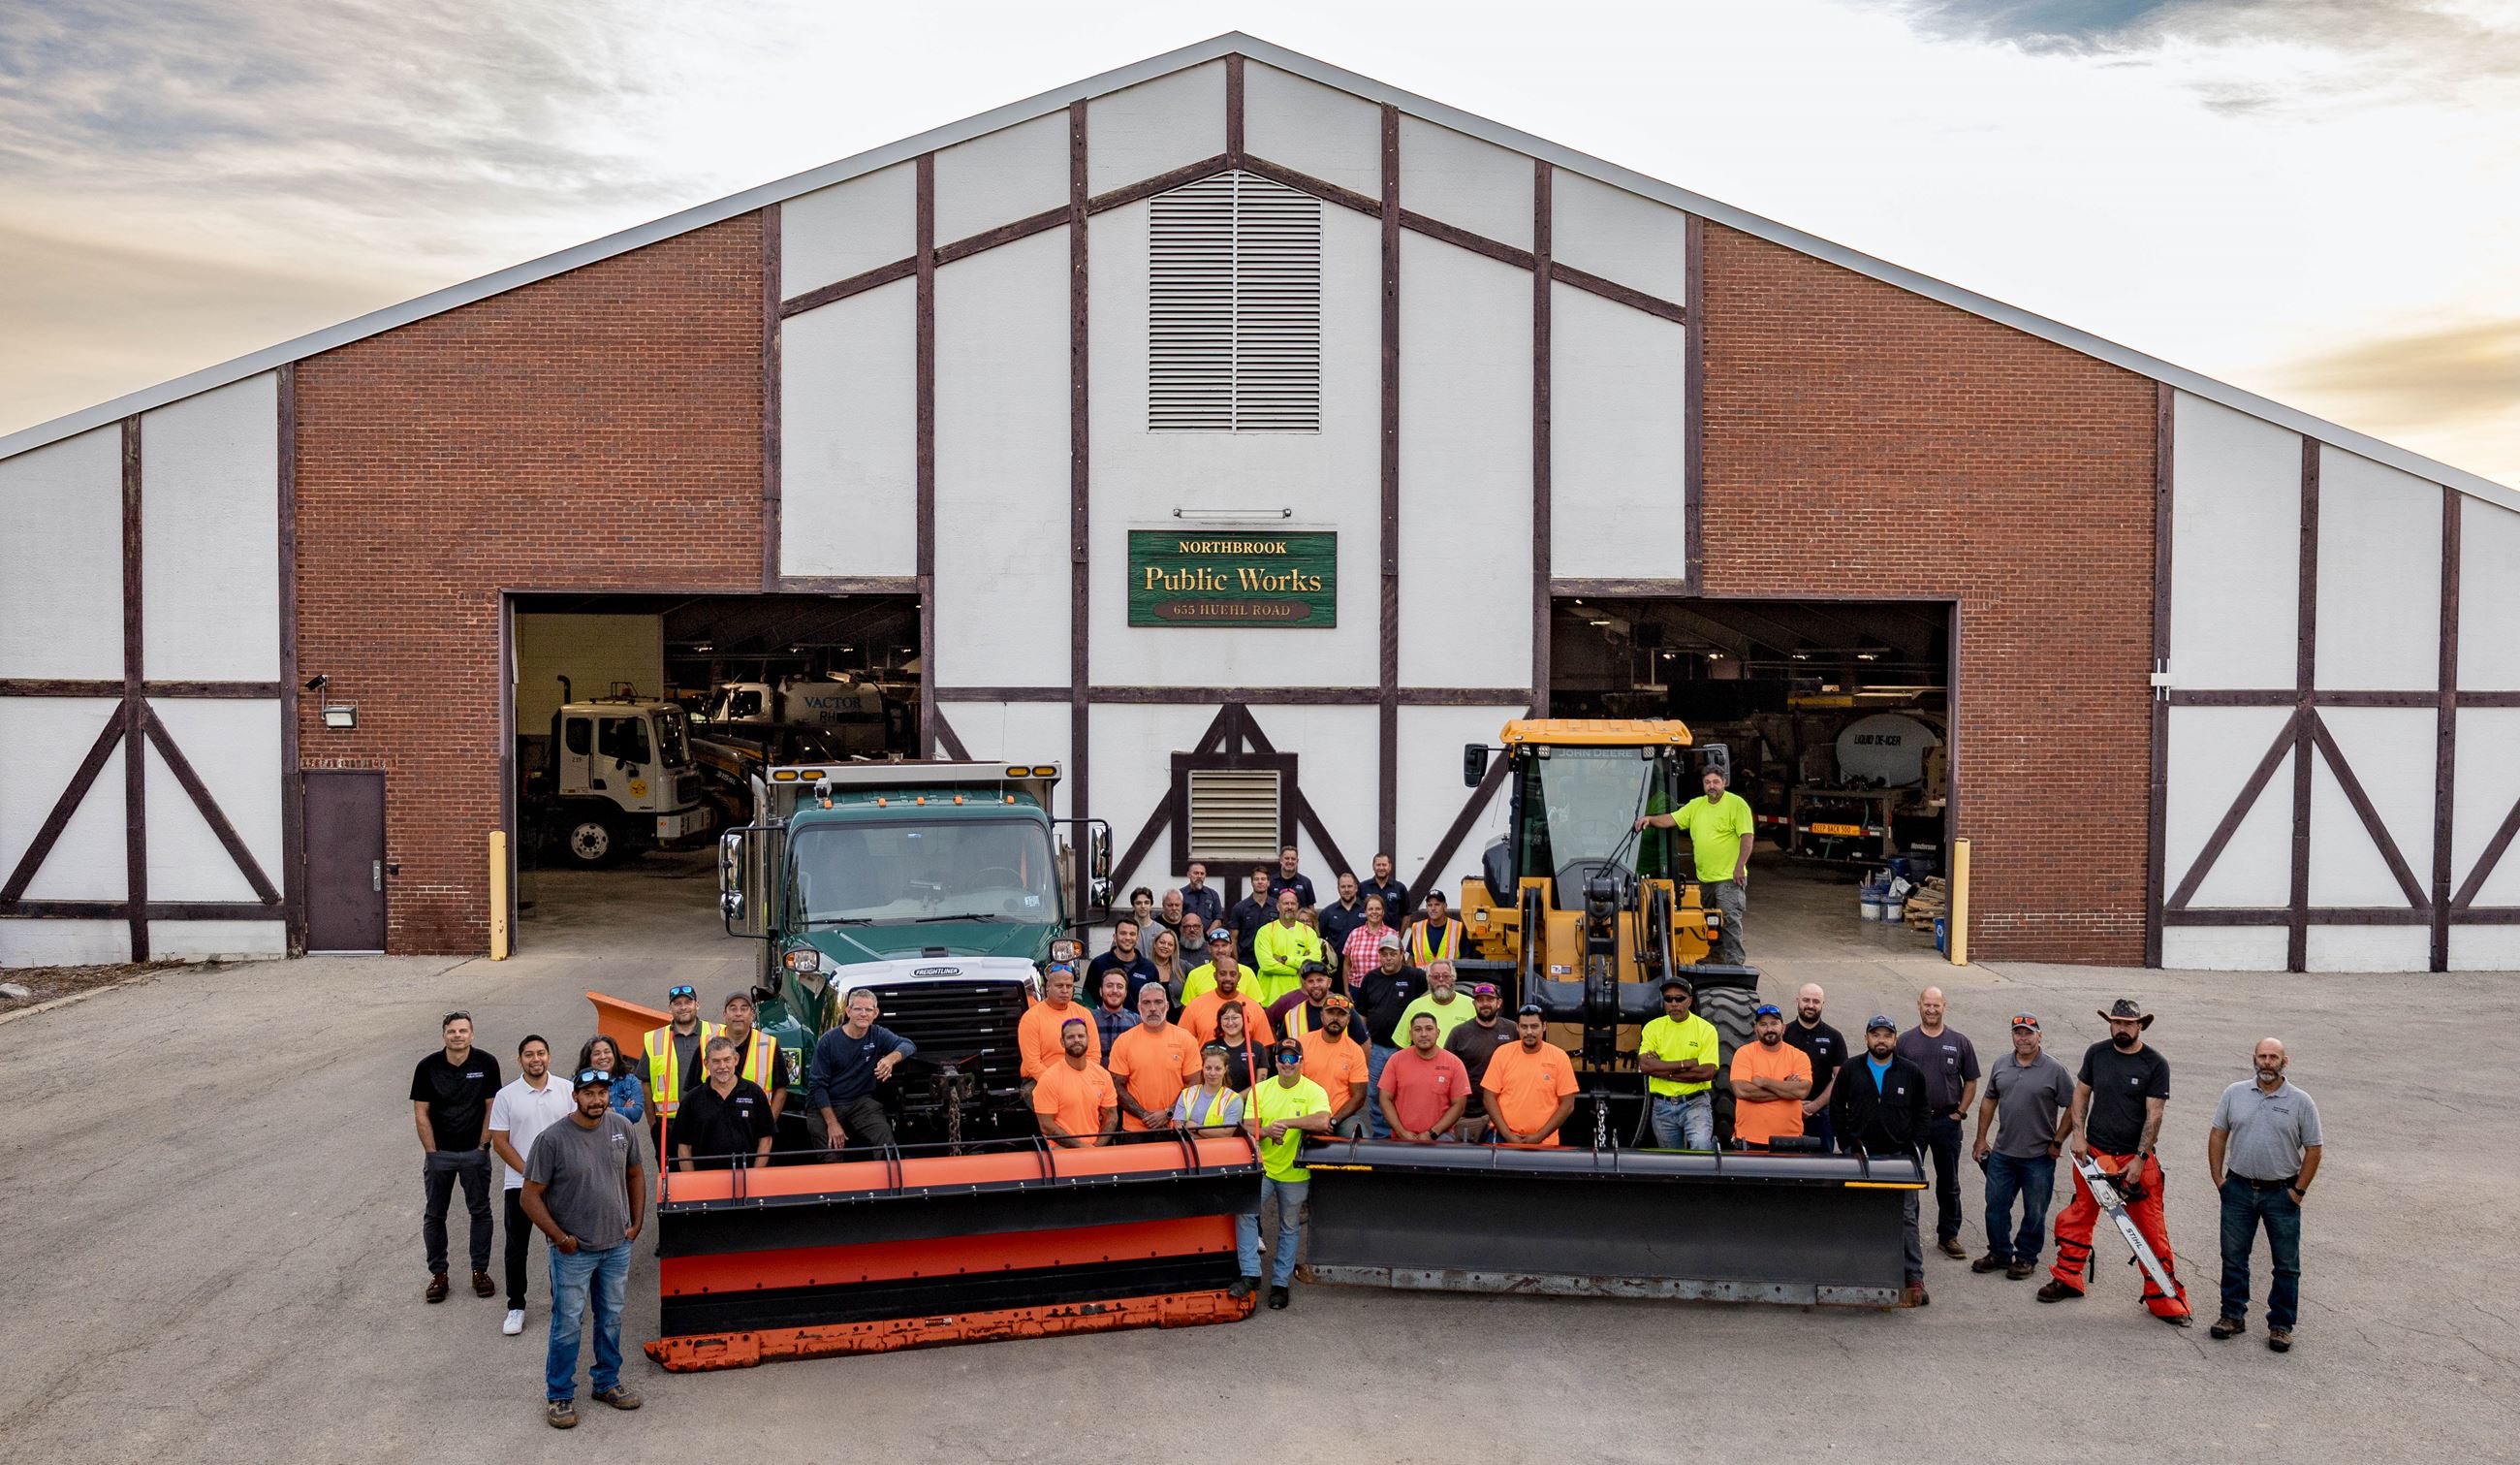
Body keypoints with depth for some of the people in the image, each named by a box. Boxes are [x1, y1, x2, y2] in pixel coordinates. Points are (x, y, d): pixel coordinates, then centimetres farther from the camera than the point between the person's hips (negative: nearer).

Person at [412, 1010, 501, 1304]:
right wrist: (432, 1152, -6)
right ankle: (438, 1274, 20)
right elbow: (421, 1114, -4)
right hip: (439, 1153, 0)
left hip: (474, 1152, 0)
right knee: (434, 1215, 7)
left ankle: (480, 1271, 19)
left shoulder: (486, 1064, -8)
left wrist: (482, 1147, -4)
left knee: (480, 1211, 7)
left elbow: (492, 1108, -2)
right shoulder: (427, 1067, -8)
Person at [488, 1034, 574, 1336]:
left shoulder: (566, 1090, 0)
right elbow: (500, 1142, -4)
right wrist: (528, 1172, -11)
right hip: (519, 1184, -1)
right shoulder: (506, 1096, -3)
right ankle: (516, 1307, 17)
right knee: (516, 1248, 6)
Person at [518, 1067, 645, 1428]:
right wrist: (560, 1238, -14)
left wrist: (637, 1222, 5)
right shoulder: (552, 1139, -17)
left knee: (611, 1319, 17)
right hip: (573, 1251, -4)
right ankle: (559, 1396, 20)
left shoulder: (623, 1129, -3)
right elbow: (531, 1196, -12)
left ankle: (607, 1383, 34)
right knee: (568, 1326, 4)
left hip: (617, 1246, 5)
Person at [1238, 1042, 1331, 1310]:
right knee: (1245, 1213, -16)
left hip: (1295, 1173, -1)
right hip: (1262, 1167, 2)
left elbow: (1322, 1121, -27)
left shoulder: (1314, 1091, -8)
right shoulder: (1260, 1089, 3)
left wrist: (1286, 1122, -26)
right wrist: (1266, 1131, -26)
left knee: (1290, 1228, 9)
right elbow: (1248, 1127, -4)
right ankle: (1250, 1274, -7)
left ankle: (1280, 1282, 22)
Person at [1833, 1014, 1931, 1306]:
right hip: (1861, 1156, 1)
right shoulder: (1851, 1069, 6)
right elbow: (1837, 1109, 9)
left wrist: (1913, 1149, -1)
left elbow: (1920, 1114, 9)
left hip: (1900, 1156, -1)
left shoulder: (1912, 1073, 6)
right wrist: (1847, 1143, 0)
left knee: (1905, 1217, -1)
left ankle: (1914, 1279, 1)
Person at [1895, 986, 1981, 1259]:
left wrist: (1959, 1112, 1)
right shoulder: (1905, 1041, 1)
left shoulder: (1959, 1042, 3)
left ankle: (1949, 1235, 19)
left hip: (1947, 1121, 1)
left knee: (1949, 1182, 9)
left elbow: (1971, 1081, 9)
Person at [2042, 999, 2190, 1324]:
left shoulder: (2155, 1065, -8)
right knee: (2076, 1217, 10)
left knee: (2151, 1229, -1)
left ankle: (2163, 1297, 7)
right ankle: (2067, 1279, 24)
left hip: (2136, 1159, -3)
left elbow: (2154, 1115, -11)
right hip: (2093, 1153, 3)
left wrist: (2139, 1160, -15)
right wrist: (2078, 1135, 1)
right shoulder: (2096, 1054, 3)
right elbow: (2081, 1093, 12)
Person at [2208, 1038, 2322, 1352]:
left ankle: (2281, 1325, 16)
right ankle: (2233, 1315, 22)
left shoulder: (2300, 1102, -4)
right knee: (2233, 1257, 10)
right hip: (2238, 1188, 2)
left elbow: (2313, 1149, -1)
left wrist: (2299, 1190, -5)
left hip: (2281, 1194, -2)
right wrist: (2218, 1178, 2)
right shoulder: (2234, 1094, 2)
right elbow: (2217, 1135, 7)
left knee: (2286, 1265, 6)